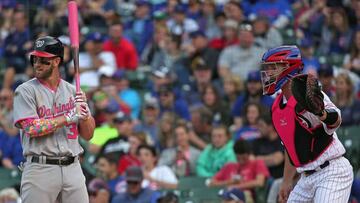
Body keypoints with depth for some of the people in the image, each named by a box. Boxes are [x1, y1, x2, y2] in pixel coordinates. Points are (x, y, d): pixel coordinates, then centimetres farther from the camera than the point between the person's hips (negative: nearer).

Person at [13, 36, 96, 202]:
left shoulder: (72, 91, 12)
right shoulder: (26, 91, 0)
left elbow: (87, 135, 12)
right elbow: (31, 128, -14)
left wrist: (84, 113, -8)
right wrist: (68, 117, -15)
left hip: (72, 168, 4)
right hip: (40, 169, -4)